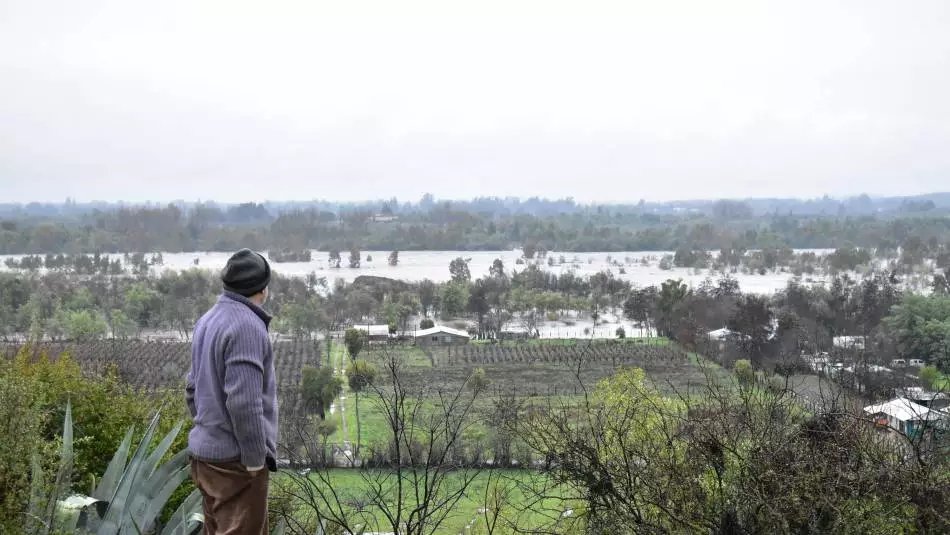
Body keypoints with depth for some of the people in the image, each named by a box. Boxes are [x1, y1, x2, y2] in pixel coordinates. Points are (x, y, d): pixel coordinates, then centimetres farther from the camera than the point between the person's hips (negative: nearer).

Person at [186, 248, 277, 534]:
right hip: (234, 457, -9)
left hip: (206, 451, 9)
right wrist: (256, 457, -17)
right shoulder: (246, 326, -19)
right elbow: (244, 401, -24)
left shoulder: (208, 319, 10)